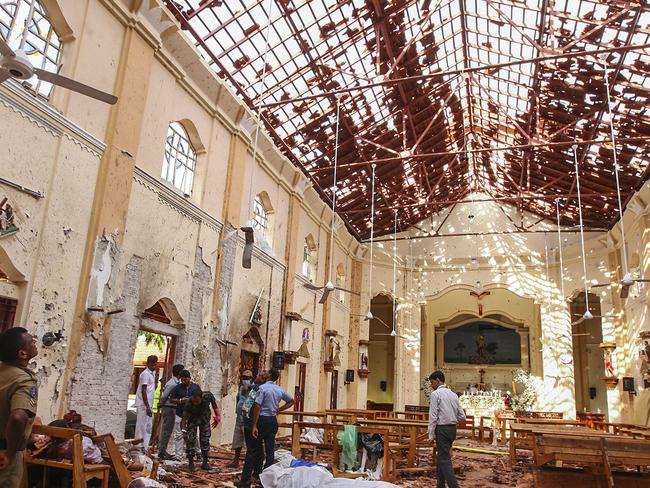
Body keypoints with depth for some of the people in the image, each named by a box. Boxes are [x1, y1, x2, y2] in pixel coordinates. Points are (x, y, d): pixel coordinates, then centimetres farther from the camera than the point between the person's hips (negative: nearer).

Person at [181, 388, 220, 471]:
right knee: (190, 439, -9)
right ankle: (191, 462, 5)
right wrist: (183, 429, -50)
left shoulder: (208, 396, -33)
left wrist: (218, 416, -8)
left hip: (205, 418, 1)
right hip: (193, 419, -1)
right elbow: (184, 418, -34)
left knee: (205, 440, 2)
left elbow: (214, 405, -12)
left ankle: (205, 462, 14)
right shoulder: (188, 404, -36)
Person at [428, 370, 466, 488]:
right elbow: (462, 416, 10)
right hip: (453, 429, 8)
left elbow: (433, 416, -13)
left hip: (442, 429, -8)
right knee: (441, 457, 18)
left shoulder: (436, 394, -10)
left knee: (444, 459, -5)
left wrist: (431, 435, -9)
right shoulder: (453, 394, 10)